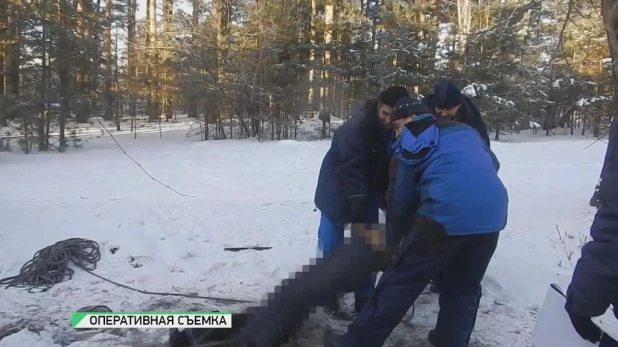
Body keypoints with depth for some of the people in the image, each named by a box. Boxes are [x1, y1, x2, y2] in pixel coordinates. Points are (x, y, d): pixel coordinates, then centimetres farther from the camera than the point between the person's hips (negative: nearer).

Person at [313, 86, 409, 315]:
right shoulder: (357, 126, -27)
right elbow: (352, 169, -31)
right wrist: (358, 202, -35)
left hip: (367, 191, 5)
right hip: (339, 190, -5)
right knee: (331, 244, -1)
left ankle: (364, 297, 14)